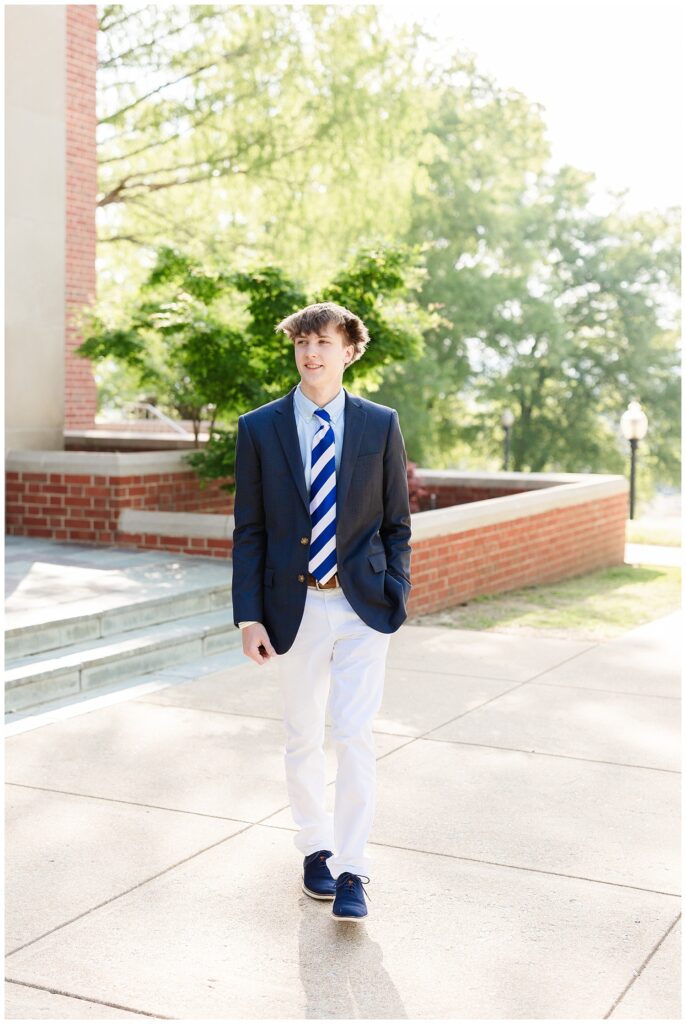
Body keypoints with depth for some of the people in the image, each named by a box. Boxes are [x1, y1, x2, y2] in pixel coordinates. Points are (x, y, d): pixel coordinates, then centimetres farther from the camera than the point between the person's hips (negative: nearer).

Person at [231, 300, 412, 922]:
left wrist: (396, 597, -1)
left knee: (355, 734, -6)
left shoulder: (381, 425, 2)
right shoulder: (260, 428, 1)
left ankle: (351, 871, 5)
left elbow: (396, 523, 7)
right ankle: (316, 848, 32)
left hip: (362, 605, -1)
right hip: (295, 607, 1)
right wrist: (249, 615, -4)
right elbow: (248, 531, 2)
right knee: (303, 737, 12)